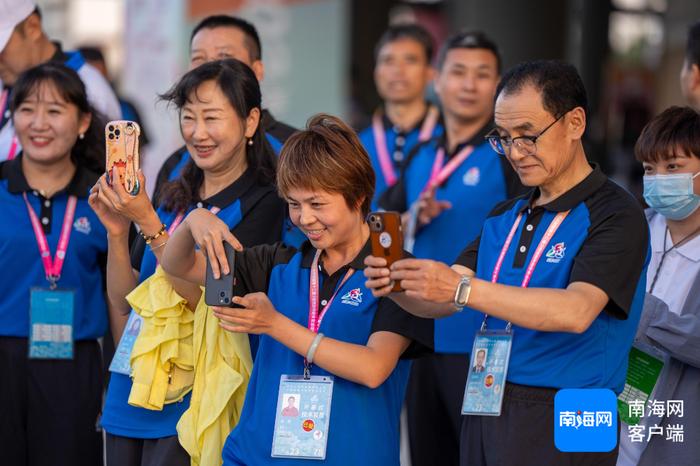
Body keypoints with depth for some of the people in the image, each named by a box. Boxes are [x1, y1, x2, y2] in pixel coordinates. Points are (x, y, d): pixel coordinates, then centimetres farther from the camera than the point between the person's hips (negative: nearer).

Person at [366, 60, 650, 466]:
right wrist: (399, 288, -15)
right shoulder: (505, 218, 14)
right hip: (484, 416, 7)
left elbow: (576, 311, -25)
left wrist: (463, 288, -32)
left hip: (561, 425, -6)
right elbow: (444, 302, 8)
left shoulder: (615, 216, -10)